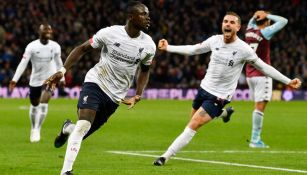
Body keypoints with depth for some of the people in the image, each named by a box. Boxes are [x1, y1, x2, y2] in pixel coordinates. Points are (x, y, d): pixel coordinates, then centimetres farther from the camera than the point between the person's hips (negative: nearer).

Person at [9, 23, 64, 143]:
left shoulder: (55, 46, -6)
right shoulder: (32, 46, -14)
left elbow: (59, 63, 10)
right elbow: (23, 63, -17)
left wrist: (62, 78, 18)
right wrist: (15, 79, -23)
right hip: (35, 80, 0)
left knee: (43, 103, -18)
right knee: (34, 105, 13)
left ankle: (37, 130, -11)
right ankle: (33, 129, 33)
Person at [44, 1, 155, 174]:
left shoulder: (149, 46, -4)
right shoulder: (110, 33, -14)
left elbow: (145, 70, 14)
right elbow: (82, 49, -2)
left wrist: (138, 95, 0)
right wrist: (62, 71, -12)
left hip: (115, 96, 4)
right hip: (95, 82, -4)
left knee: (82, 133, 6)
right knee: (84, 125, -25)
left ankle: (68, 128, 42)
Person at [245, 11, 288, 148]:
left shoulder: (249, 31, 7)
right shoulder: (265, 32, -11)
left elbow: (251, 22, 32)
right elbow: (283, 21, -9)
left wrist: (257, 16, 14)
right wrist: (268, 16, -1)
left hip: (249, 74, 7)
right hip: (262, 74, -7)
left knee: (258, 106, 14)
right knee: (260, 106, -8)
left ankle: (255, 138, 13)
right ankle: (255, 140, -10)